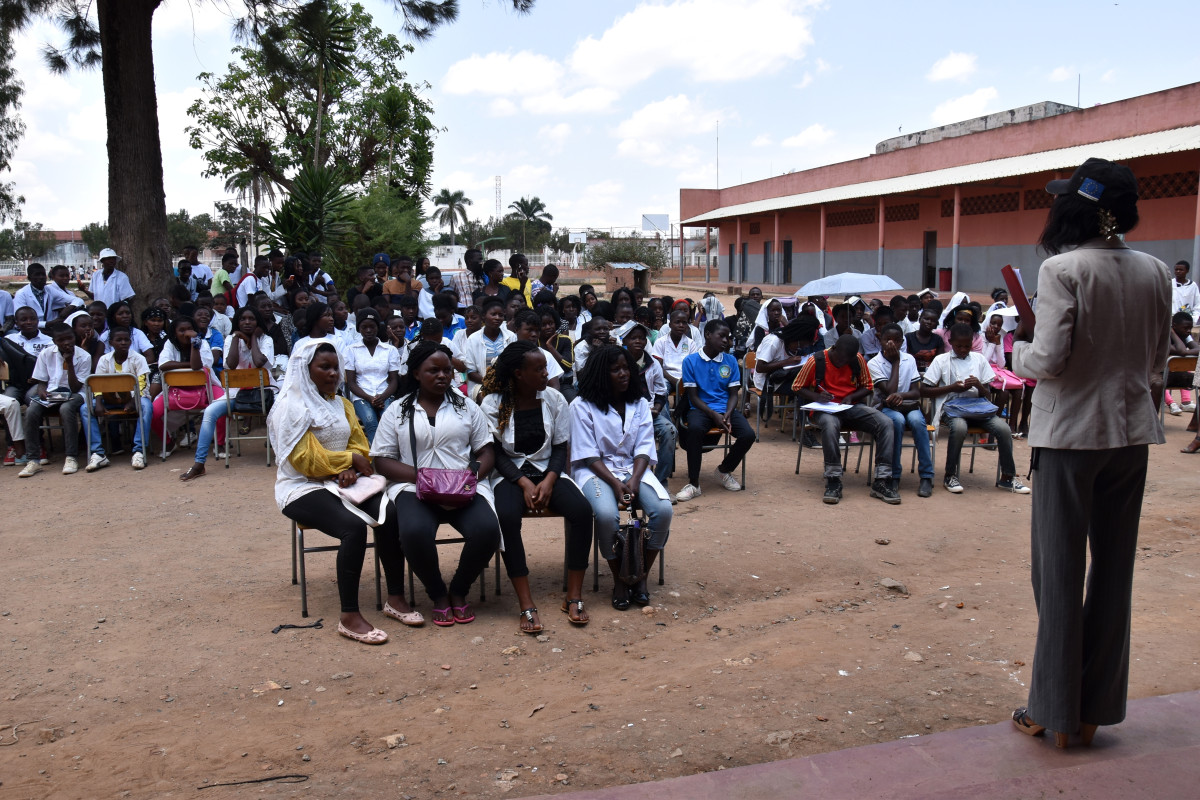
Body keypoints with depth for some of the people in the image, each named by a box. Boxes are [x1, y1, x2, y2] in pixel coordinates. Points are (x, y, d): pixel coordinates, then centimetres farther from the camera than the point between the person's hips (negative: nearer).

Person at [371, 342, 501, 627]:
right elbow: (382, 460, 3)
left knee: (487, 530, -29)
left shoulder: (466, 406, 14)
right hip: (414, 487, -1)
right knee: (415, 532, -35)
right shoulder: (398, 411, 9)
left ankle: (459, 591, 1)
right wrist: (420, 476, -14)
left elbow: (486, 450, 12)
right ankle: (437, 594, -4)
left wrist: (474, 474, -10)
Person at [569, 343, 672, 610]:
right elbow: (588, 456, -8)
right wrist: (616, 484, -21)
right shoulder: (582, 406, -1)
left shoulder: (640, 404, 12)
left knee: (663, 509, -26)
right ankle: (619, 579, -10)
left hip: (633, 469, 4)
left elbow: (644, 449, 3)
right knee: (607, 514, -35)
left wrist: (634, 481, -16)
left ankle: (641, 576, -5)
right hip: (595, 471, -4)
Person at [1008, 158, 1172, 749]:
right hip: (1131, 433, 6)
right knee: (1114, 567, 12)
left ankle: (1055, 710, 14)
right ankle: (1094, 709, 23)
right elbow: (1157, 365, 11)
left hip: (1070, 433, -5)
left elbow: (1048, 360, -19)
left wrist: (1019, 346, 0)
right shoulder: (1154, 272, 5)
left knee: (1059, 571, 5)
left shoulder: (1063, 269, -14)